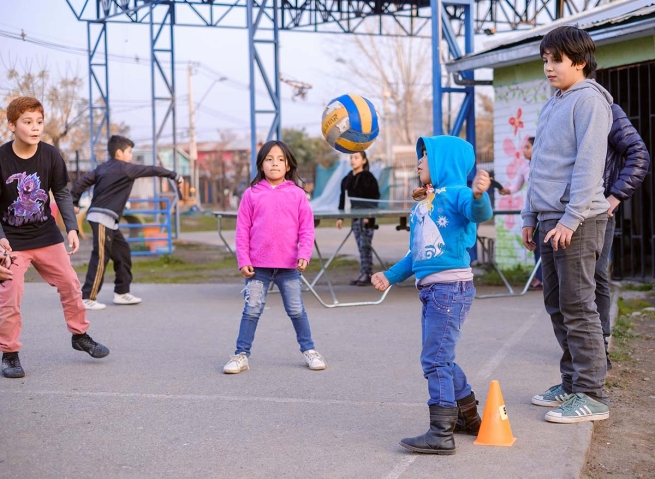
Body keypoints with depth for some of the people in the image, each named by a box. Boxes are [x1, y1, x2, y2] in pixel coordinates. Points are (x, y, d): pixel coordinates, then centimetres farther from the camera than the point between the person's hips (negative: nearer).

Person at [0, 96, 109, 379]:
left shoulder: (50, 155, -8)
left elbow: (62, 193, 2)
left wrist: (71, 228, -6)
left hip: (46, 234, 4)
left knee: (70, 283, 8)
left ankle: (79, 334, 29)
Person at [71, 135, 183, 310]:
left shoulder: (102, 168, 16)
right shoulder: (125, 168, -6)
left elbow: (82, 181, 10)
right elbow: (152, 170, -1)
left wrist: (74, 202, 13)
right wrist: (174, 176, 6)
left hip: (108, 220, 9)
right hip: (102, 218, -9)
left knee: (122, 252, 15)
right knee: (101, 257, -11)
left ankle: (121, 292, 20)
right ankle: (88, 297, -12)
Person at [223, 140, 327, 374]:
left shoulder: (297, 194, 2)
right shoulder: (252, 194, 1)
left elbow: (307, 228, 2)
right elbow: (242, 229, 1)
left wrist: (304, 255, -9)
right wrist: (243, 260, -4)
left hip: (288, 265, 0)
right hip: (258, 265, 0)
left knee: (296, 310, 9)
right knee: (252, 310, 2)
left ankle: (309, 351, 22)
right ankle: (241, 355, 9)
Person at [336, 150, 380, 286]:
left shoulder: (368, 177, -5)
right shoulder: (347, 179, 13)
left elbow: (374, 198, -11)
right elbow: (343, 198, 16)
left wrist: (369, 215, -19)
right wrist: (341, 217, 12)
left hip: (367, 217, -6)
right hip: (355, 217, 6)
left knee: (365, 245, -6)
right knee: (361, 246, 8)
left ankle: (367, 274, -3)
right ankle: (363, 273, 10)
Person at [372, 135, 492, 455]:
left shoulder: (456, 193, -10)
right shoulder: (422, 204, 16)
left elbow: (479, 214, -32)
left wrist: (479, 195, -52)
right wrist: (390, 276, 21)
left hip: (452, 286, -9)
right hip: (430, 289, 9)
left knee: (436, 359, -11)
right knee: (440, 359, 17)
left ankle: (441, 433, -8)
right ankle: (468, 417, 33)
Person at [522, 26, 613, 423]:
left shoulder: (589, 100, -8)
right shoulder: (552, 105, 20)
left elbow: (589, 164, -16)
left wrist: (570, 219, -20)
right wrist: (531, 216, 20)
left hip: (577, 221, -9)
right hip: (550, 219, 9)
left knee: (577, 308, -8)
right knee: (557, 305, 12)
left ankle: (592, 396, -3)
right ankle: (572, 384, 21)